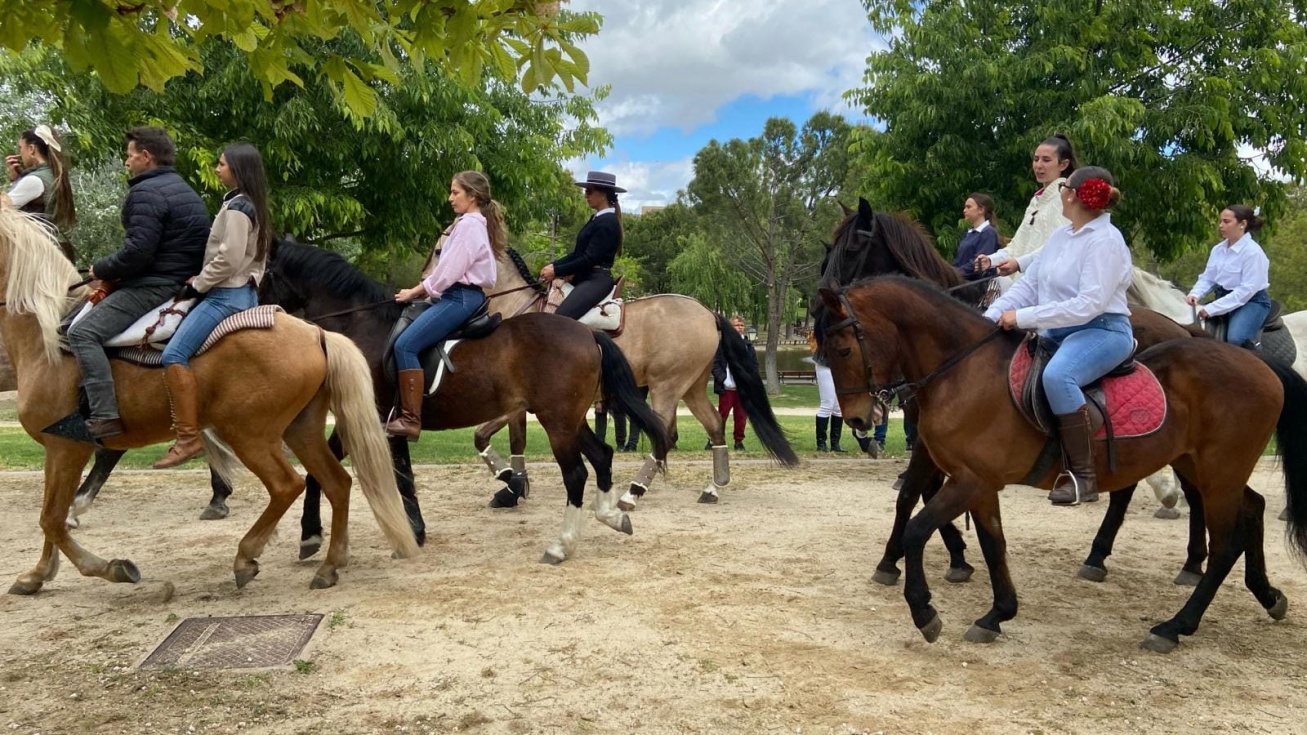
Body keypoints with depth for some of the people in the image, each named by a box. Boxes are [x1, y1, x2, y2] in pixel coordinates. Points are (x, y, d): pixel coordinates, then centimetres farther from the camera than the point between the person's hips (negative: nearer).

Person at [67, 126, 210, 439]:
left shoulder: (146, 192, -13)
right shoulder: (186, 191, 19)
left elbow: (137, 251, -23)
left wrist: (100, 269, -6)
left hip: (154, 286, -11)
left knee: (82, 333, -18)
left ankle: (105, 417, -28)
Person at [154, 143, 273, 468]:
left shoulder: (236, 207, -13)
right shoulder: (252, 206, 16)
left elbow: (228, 259, -21)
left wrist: (197, 283, -10)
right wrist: (202, 281, 17)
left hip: (226, 294, -11)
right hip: (245, 291, 11)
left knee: (174, 354, -18)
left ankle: (189, 438, -23)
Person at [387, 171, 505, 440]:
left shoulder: (470, 225, -12)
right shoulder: (472, 224, 20)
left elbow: (448, 271, -17)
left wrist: (415, 292, -8)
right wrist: (422, 291, 12)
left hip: (460, 298, -11)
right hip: (459, 295, 11)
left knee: (405, 345, -21)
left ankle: (410, 420, -23)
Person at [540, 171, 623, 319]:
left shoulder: (607, 223, -15)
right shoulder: (597, 219, 16)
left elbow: (589, 259, -19)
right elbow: (578, 252, 18)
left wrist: (557, 271, -14)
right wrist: (554, 265, 4)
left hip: (597, 280, -11)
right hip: (584, 278, 11)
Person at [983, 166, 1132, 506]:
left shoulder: (1105, 241, -14)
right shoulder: (1060, 236, 11)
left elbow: (1089, 305, -23)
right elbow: (1029, 284, 11)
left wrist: (1023, 317, -23)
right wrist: (990, 317, -4)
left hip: (1102, 331, -9)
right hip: (1057, 332, 9)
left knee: (1056, 375, -37)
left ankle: (1083, 474, -28)